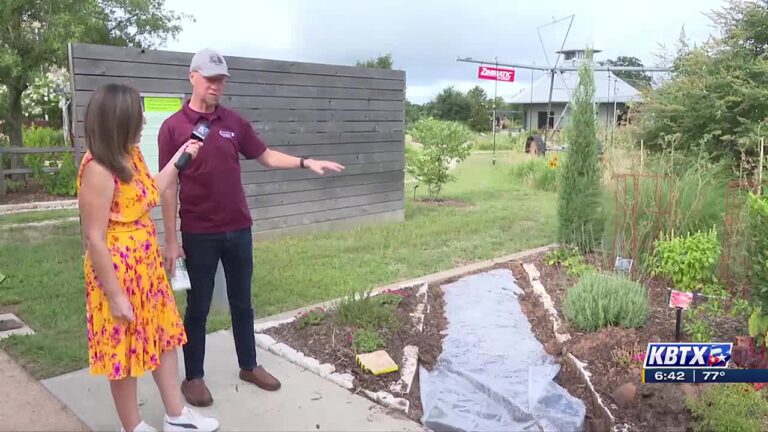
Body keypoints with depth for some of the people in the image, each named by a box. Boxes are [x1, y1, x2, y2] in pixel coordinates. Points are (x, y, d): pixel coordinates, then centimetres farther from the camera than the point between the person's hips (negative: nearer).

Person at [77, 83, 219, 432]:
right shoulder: (98, 170, -23)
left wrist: (178, 159, 18)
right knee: (124, 351, 8)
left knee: (164, 337, 17)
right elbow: (94, 239, -22)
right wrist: (115, 295, -19)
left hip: (147, 267, 9)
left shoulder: (131, 155, 4)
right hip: (119, 273, -9)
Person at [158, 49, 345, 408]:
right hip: (199, 234, -4)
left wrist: (306, 162, -2)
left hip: (239, 229, 4)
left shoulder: (234, 122, 5)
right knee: (198, 307, 9)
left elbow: (266, 156, 12)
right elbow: (168, 187, -6)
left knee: (242, 303, 16)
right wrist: (171, 240, -8)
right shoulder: (173, 127, -6)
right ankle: (193, 377, 25)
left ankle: (249, 365, 32)